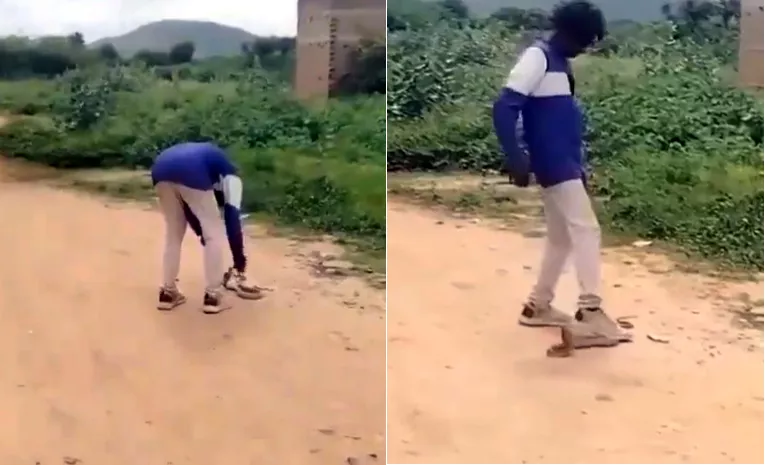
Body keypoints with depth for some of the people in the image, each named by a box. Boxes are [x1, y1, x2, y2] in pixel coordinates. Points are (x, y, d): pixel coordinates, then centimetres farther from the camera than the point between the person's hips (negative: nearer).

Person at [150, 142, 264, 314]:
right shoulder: (230, 177, 26)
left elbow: (190, 211, 41)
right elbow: (233, 219, 17)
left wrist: (204, 237, 47)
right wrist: (240, 264, 20)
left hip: (160, 170, 6)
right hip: (191, 174, -6)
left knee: (173, 234, 24)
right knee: (215, 234, 11)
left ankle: (168, 292, 27)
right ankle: (212, 296, 13)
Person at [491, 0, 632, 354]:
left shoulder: (559, 63, 17)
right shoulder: (537, 57, -12)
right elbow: (504, 107, -21)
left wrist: (579, 166, 21)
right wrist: (514, 159, -28)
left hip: (565, 164, 10)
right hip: (554, 164, -10)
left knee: (561, 236, 14)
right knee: (585, 230, -12)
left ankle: (538, 306, 24)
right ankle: (590, 314, -13)